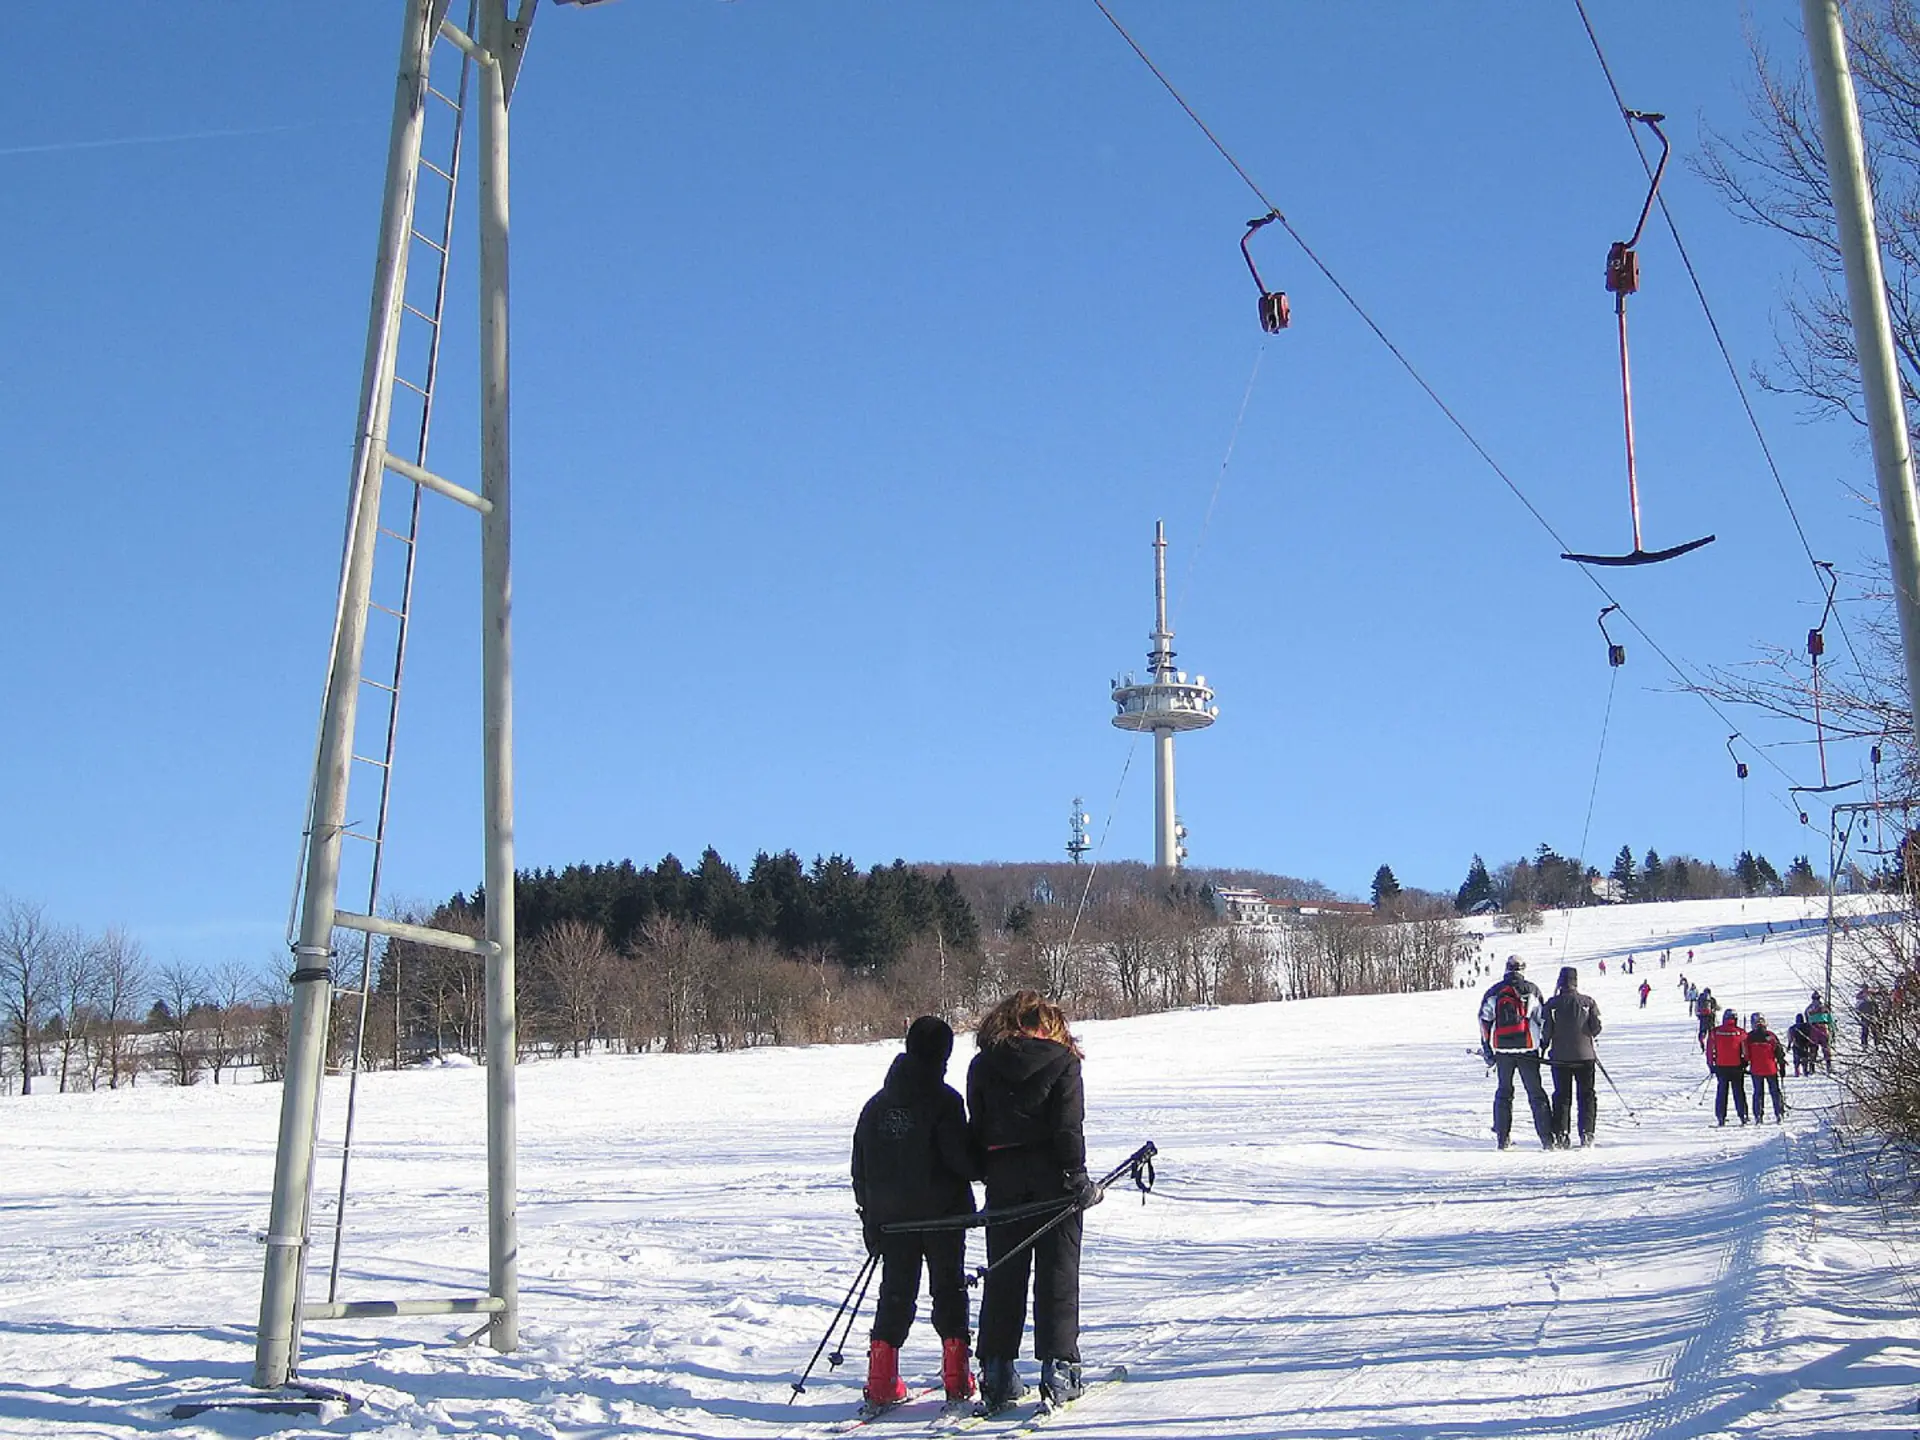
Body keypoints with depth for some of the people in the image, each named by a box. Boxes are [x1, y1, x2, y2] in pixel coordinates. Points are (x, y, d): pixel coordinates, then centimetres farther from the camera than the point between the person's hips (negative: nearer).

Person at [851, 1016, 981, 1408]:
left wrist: (870, 1216, 19)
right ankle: (957, 1380, 4)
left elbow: (860, 1168, 12)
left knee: (896, 1292, 10)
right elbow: (960, 1157, -16)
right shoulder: (943, 1100, -10)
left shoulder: (876, 1105, 8)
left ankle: (882, 1383, 5)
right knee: (949, 1288, 6)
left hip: (891, 1217, 4)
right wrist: (983, 1169, 5)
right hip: (942, 1214, -4)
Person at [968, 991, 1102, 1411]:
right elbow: (1069, 1125, -11)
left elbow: (976, 1127, 5)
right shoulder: (1062, 1060, -3)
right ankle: (1058, 1368, -1)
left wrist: (986, 1173, 12)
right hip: (1050, 1175, -3)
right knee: (1057, 1273, 3)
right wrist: (1077, 1177, -9)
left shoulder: (982, 1064, 6)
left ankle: (997, 1373, 7)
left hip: (1002, 1178, 3)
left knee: (1003, 1274, 9)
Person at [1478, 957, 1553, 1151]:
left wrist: (1486, 1048, 7)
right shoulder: (1532, 989, 4)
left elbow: (1484, 1019, 4)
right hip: (1528, 1048, -1)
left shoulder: (1494, 991, 6)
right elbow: (1543, 1018, 4)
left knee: (1504, 1092, 12)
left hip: (1502, 1049, 1)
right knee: (1536, 1093, 3)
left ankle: (1503, 1138, 9)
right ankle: (1547, 1138, -4)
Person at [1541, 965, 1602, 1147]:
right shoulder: (1588, 1002, -3)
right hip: (1584, 1055, 0)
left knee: (1562, 1096, 7)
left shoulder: (1552, 1004, -6)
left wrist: (1543, 1048, 10)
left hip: (1560, 1057, 0)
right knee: (1586, 1095, 9)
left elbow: (1546, 1032, -7)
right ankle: (1586, 1134, 1)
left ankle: (1561, 1135, 0)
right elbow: (1596, 1028, -3)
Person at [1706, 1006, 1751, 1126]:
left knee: (1722, 1090, 8)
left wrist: (1711, 1064, 11)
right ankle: (1743, 1115, 6)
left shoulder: (1715, 1032, -3)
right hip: (1736, 1067, -1)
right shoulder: (1741, 1033, -5)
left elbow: (1710, 1049, 2)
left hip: (1720, 1066, 1)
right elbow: (1745, 1051, 1)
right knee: (1739, 1090, 9)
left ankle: (1721, 1116, 3)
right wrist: (1745, 1064, 14)